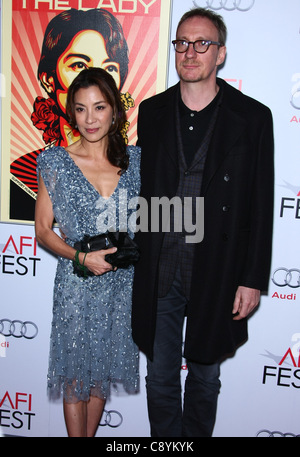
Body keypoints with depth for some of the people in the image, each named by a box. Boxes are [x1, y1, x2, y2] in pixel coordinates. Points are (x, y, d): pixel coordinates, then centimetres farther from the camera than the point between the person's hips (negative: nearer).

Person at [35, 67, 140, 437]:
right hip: (76, 284, -2)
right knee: (76, 372, 10)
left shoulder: (135, 159, 0)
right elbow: (43, 229, -3)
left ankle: (90, 434, 38)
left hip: (122, 282, 3)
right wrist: (83, 257, -18)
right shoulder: (55, 162, -6)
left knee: (103, 367, 17)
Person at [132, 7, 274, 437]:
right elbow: (140, 188, 8)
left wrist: (253, 279, -6)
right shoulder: (151, 112, 5)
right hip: (158, 273, 2)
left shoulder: (252, 117, -4)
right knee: (160, 378, 15)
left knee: (204, 378, 17)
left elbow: (261, 205, -4)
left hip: (215, 274, -2)